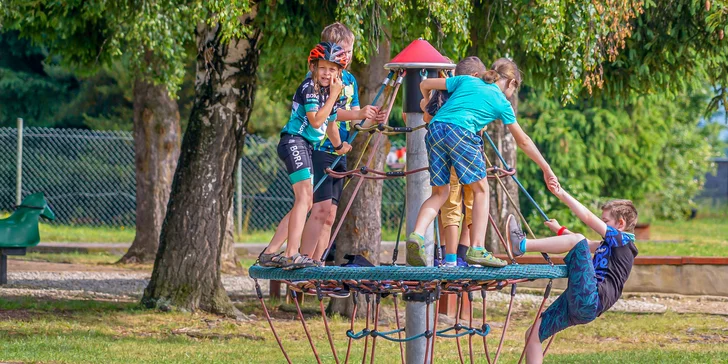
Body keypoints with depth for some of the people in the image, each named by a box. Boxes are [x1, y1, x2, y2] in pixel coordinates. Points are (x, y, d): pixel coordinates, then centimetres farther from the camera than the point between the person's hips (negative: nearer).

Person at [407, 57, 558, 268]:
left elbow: (425, 84, 27)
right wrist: (546, 170, 34)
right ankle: (477, 249, -1)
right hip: (460, 132, -5)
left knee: (440, 192, 14)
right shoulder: (501, 102, 18)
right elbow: (523, 141, 25)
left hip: (434, 129, 5)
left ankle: (417, 235, -9)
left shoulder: (466, 80, 26)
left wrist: (427, 102, 50)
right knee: (480, 189, 9)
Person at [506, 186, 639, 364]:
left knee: (577, 241, -20)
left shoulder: (623, 241, 3)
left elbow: (587, 217, -2)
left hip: (588, 301, -10)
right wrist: (560, 231, 40)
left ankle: (521, 245, -23)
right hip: (576, 304, 10)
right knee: (533, 334, 5)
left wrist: (562, 194, 1)